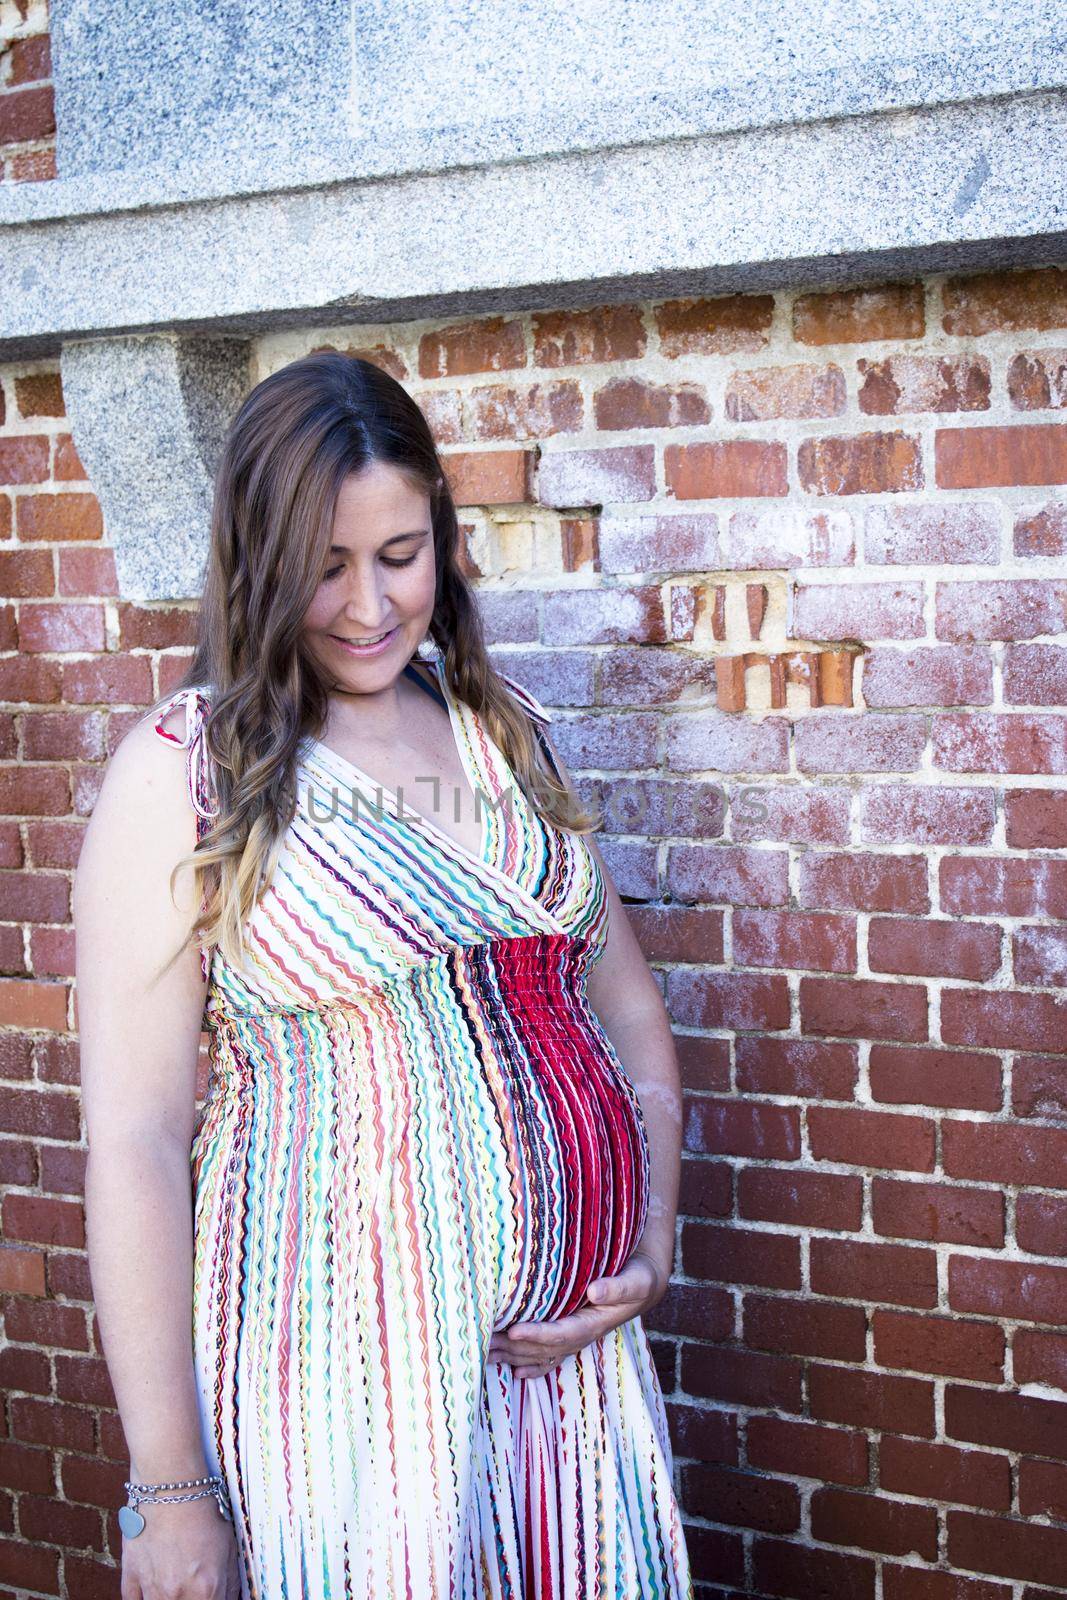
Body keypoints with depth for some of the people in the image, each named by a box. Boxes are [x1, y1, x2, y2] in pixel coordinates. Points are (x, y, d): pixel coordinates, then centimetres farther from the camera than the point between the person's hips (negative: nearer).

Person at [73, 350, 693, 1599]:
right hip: (343, 1385, -5)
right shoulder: (182, 771, -10)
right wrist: (167, 1487, -12)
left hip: (574, 1353, 5)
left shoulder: (505, 728, 7)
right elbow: (136, 1137, -12)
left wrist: (656, 1239, 1)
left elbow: (623, 1001, 14)